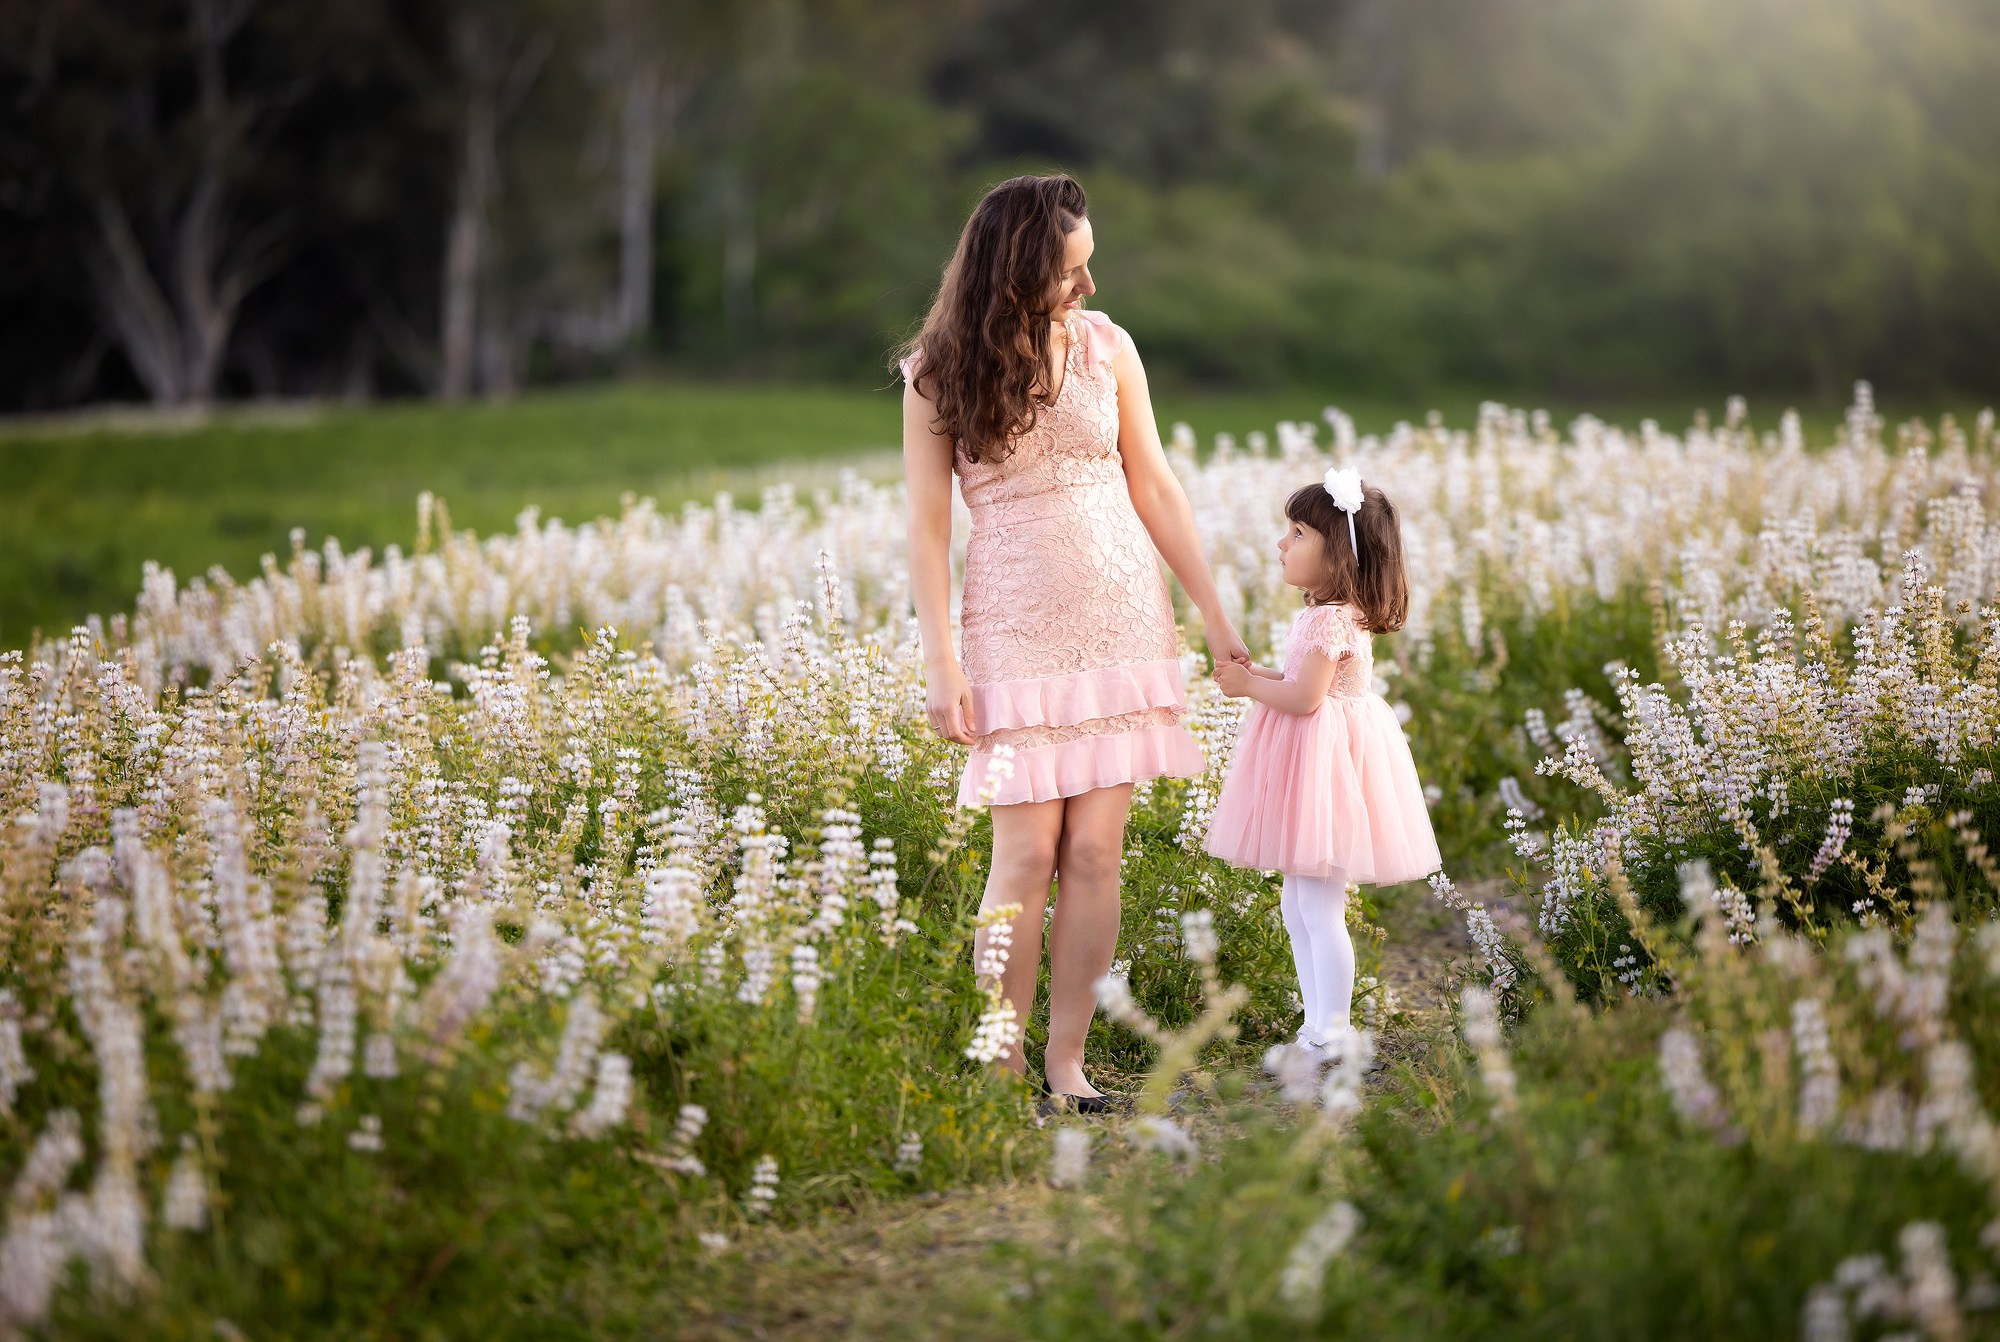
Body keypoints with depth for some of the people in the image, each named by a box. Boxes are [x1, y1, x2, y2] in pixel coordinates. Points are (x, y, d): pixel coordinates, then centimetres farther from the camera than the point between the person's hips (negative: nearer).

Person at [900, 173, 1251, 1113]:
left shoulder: (1106, 346, 3)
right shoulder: (938, 373, -4)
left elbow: (1156, 488, 8)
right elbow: (928, 524, -4)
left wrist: (1213, 613, 7)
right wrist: (940, 663, -10)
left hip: (1123, 619, 2)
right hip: (1017, 630, -2)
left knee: (1096, 849, -1)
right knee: (1028, 850, -7)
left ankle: (1066, 1060, 8)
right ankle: (1001, 1066, 5)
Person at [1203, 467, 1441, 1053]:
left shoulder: (1329, 619, -20)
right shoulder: (1335, 613, 13)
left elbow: (1305, 698, -24)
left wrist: (1248, 686, -11)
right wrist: (1255, 675, 8)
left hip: (1325, 761, -11)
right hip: (1310, 762, 11)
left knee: (1319, 909, -7)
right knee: (1297, 904, 16)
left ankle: (1331, 1035, -1)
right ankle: (1316, 1024, 23)